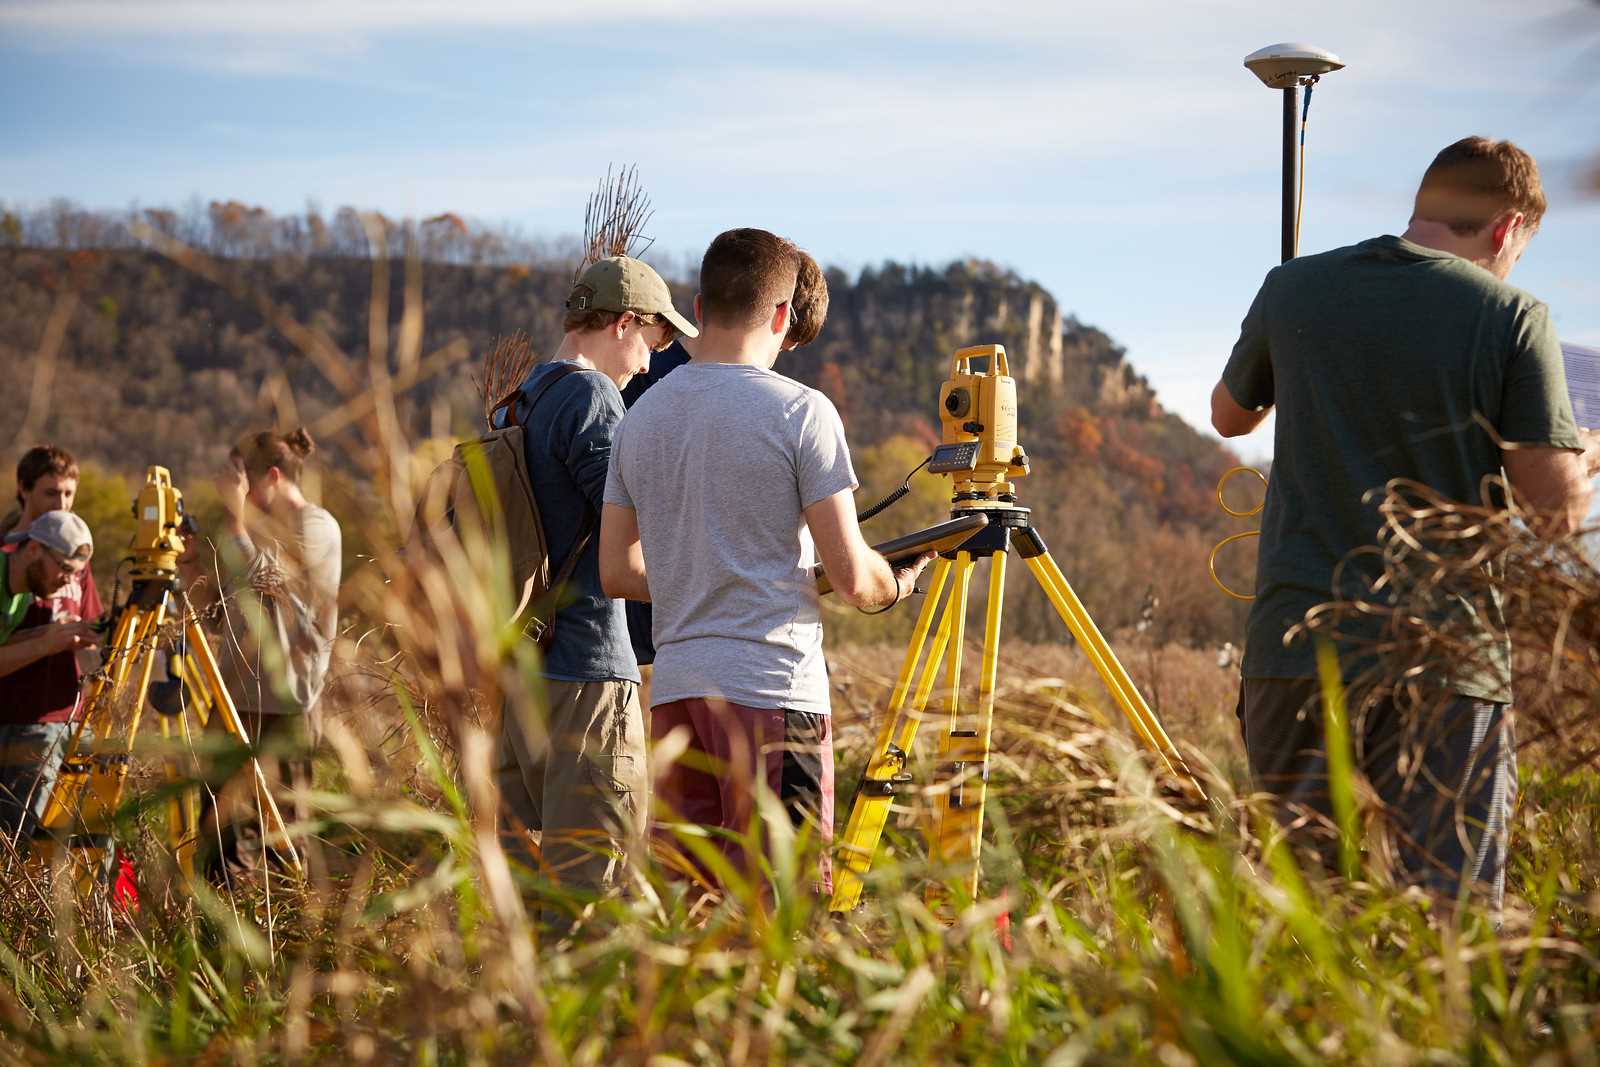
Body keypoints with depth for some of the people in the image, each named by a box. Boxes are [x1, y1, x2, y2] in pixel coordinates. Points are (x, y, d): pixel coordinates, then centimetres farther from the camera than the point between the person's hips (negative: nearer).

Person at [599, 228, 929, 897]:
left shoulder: (641, 417, 9)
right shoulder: (799, 411, -8)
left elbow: (617, 574, 13)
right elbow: (852, 577, -10)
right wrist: (898, 583, 12)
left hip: (673, 686, 6)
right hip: (773, 689, -6)